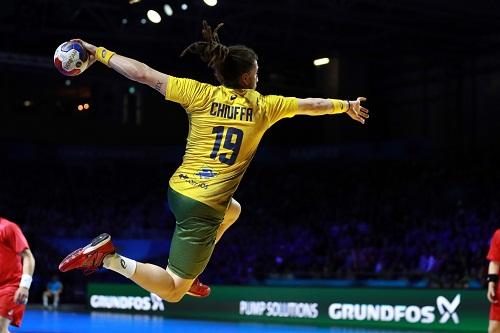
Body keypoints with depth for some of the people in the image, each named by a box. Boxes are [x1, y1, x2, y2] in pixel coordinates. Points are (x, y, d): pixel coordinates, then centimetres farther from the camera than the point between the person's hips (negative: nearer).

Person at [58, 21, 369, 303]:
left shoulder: (201, 94, -1)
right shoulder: (264, 106, -3)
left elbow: (143, 73, -5)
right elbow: (312, 105, 12)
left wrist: (99, 52, 3)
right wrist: (347, 105, 30)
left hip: (178, 191, 6)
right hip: (204, 208, -6)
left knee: (232, 210, 38)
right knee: (173, 292, 1)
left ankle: (189, 273, 31)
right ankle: (110, 259, -21)